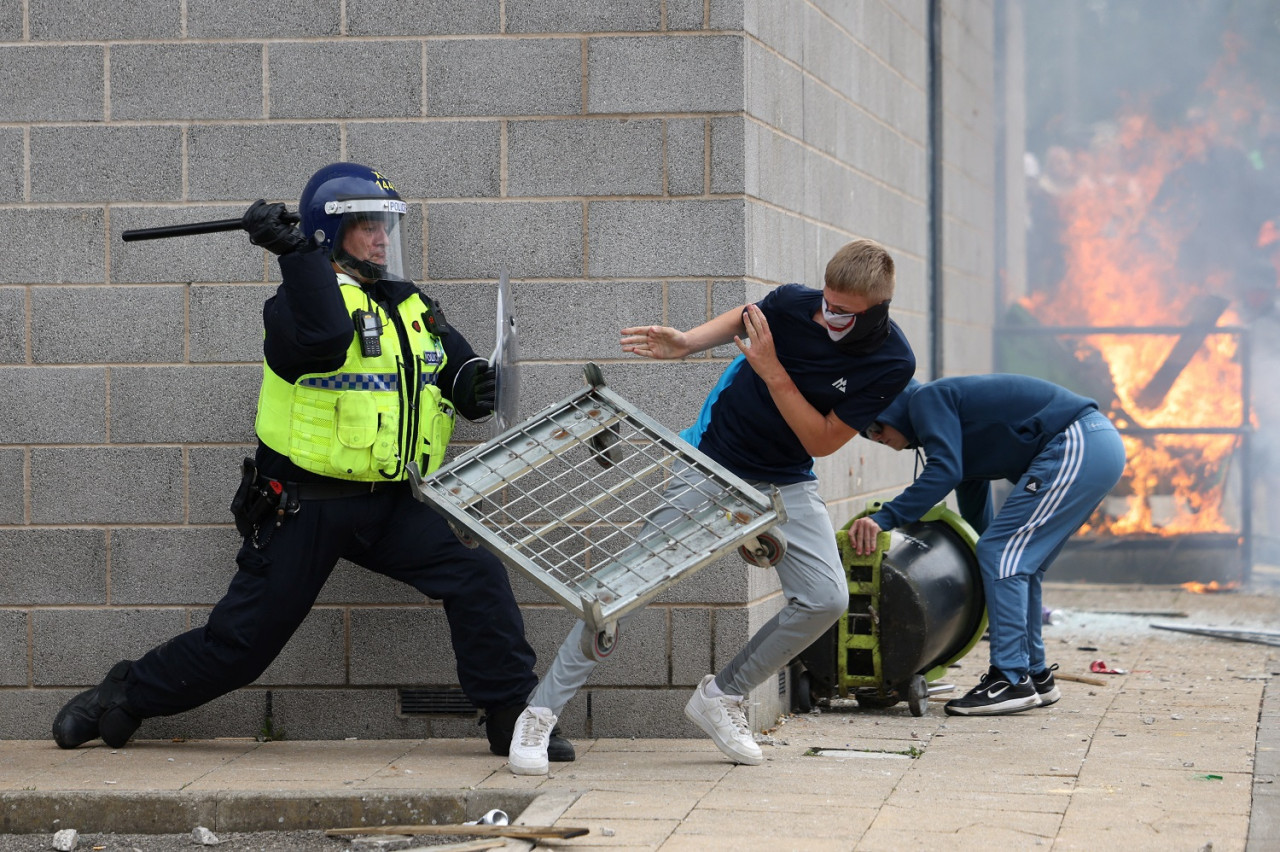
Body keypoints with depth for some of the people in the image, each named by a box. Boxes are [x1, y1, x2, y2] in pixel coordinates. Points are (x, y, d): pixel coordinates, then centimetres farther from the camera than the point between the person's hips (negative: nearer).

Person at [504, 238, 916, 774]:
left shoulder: (892, 363, -19)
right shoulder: (794, 304, -19)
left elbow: (822, 441, -17)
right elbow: (744, 318, 7)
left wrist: (772, 372, -26)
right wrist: (687, 343, -11)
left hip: (786, 483, 2)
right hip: (712, 461, -2)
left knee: (827, 598, -16)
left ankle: (722, 697, 6)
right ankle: (540, 714, -3)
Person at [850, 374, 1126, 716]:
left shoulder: (928, 399, -2)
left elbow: (943, 472, -19)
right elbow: (976, 516, 33)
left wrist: (883, 518, -24)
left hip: (1076, 447, -11)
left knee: (1000, 552, -10)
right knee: (1019, 563, 16)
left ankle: (1012, 681, -12)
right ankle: (1035, 676, 22)